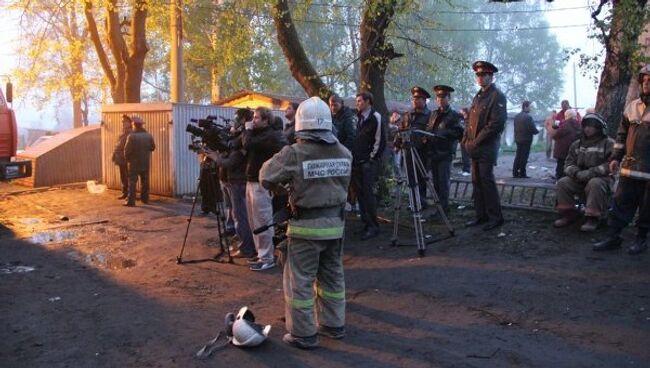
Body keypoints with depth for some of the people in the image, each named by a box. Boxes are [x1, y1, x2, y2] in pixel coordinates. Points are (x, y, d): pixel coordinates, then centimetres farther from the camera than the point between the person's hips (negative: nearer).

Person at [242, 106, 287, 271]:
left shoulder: (271, 135, -13)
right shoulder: (258, 134, 18)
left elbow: (248, 145, -24)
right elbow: (245, 148, 13)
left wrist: (247, 129, -6)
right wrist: (248, 131, 3)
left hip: (261, 183, -10)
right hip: (251, 181, 10)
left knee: (262, 222, -5)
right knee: (254, 222, 15)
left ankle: (267, 259, 2)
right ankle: (261, 253, 25)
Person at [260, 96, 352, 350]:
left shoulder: (294, 153, -15)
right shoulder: (344, 153, 0)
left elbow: (266, 177, -10)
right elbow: (345, 184, 7)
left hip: (307, 225, -5)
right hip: (336, 222, 6)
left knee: (300, 280, 6)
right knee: (333, 276, 18)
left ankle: (303, 334, 13)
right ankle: (333, 325, 30)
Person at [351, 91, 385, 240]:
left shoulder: (375, 117, -8)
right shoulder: (359, 118, 16)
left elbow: (379, 140, -11)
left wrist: (371, 158, -11)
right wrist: (354, 158, 12)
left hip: (369, 162, -8)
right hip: (357, 162, 8)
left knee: (368, 193, -9)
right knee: (360, 193, 9)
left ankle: (373, 226, -3)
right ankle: (365, 223, 18)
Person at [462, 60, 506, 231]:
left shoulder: (497, 96, -8)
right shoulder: (478, 96, 18)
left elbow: (496, 123, -17)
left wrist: (477, 141, -16)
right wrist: (466, 139, 7)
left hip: (487, 148, -8)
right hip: (475, 148, 8)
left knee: (486, 181, -7)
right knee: (476, 182, 9)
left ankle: (496, 217, 2)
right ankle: (481, 215, 17)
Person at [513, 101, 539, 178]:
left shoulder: (517, 116, 7)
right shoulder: (528, 117, -16)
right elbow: (533, 129, -17)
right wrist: (537, 131, 3)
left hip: (518, 139, 7)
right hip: (526, 140, -7)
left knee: (518, 156, 12)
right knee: (524, 157, -2)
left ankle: (515, 172, 13)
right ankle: (522, 174, 1)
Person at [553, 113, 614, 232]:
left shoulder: (609, 144, -5)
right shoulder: (577, 144, 12)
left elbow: (610, 165, -17)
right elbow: (569, 163, 8)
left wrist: (590, 173, -26)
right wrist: (577, 173, -15)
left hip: (602, 178, -5)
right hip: (580, 180, 5)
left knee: (595, 184, -37)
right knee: (563, 183, -19)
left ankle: (593, 217, -26)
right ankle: (568, 213, -6)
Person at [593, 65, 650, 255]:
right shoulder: (632, 106, 10)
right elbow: (622, 134, 16)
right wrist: (616, 157, 11)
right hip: (630, 166, 4)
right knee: (621, 202, 5)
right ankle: (613, 237, 12)